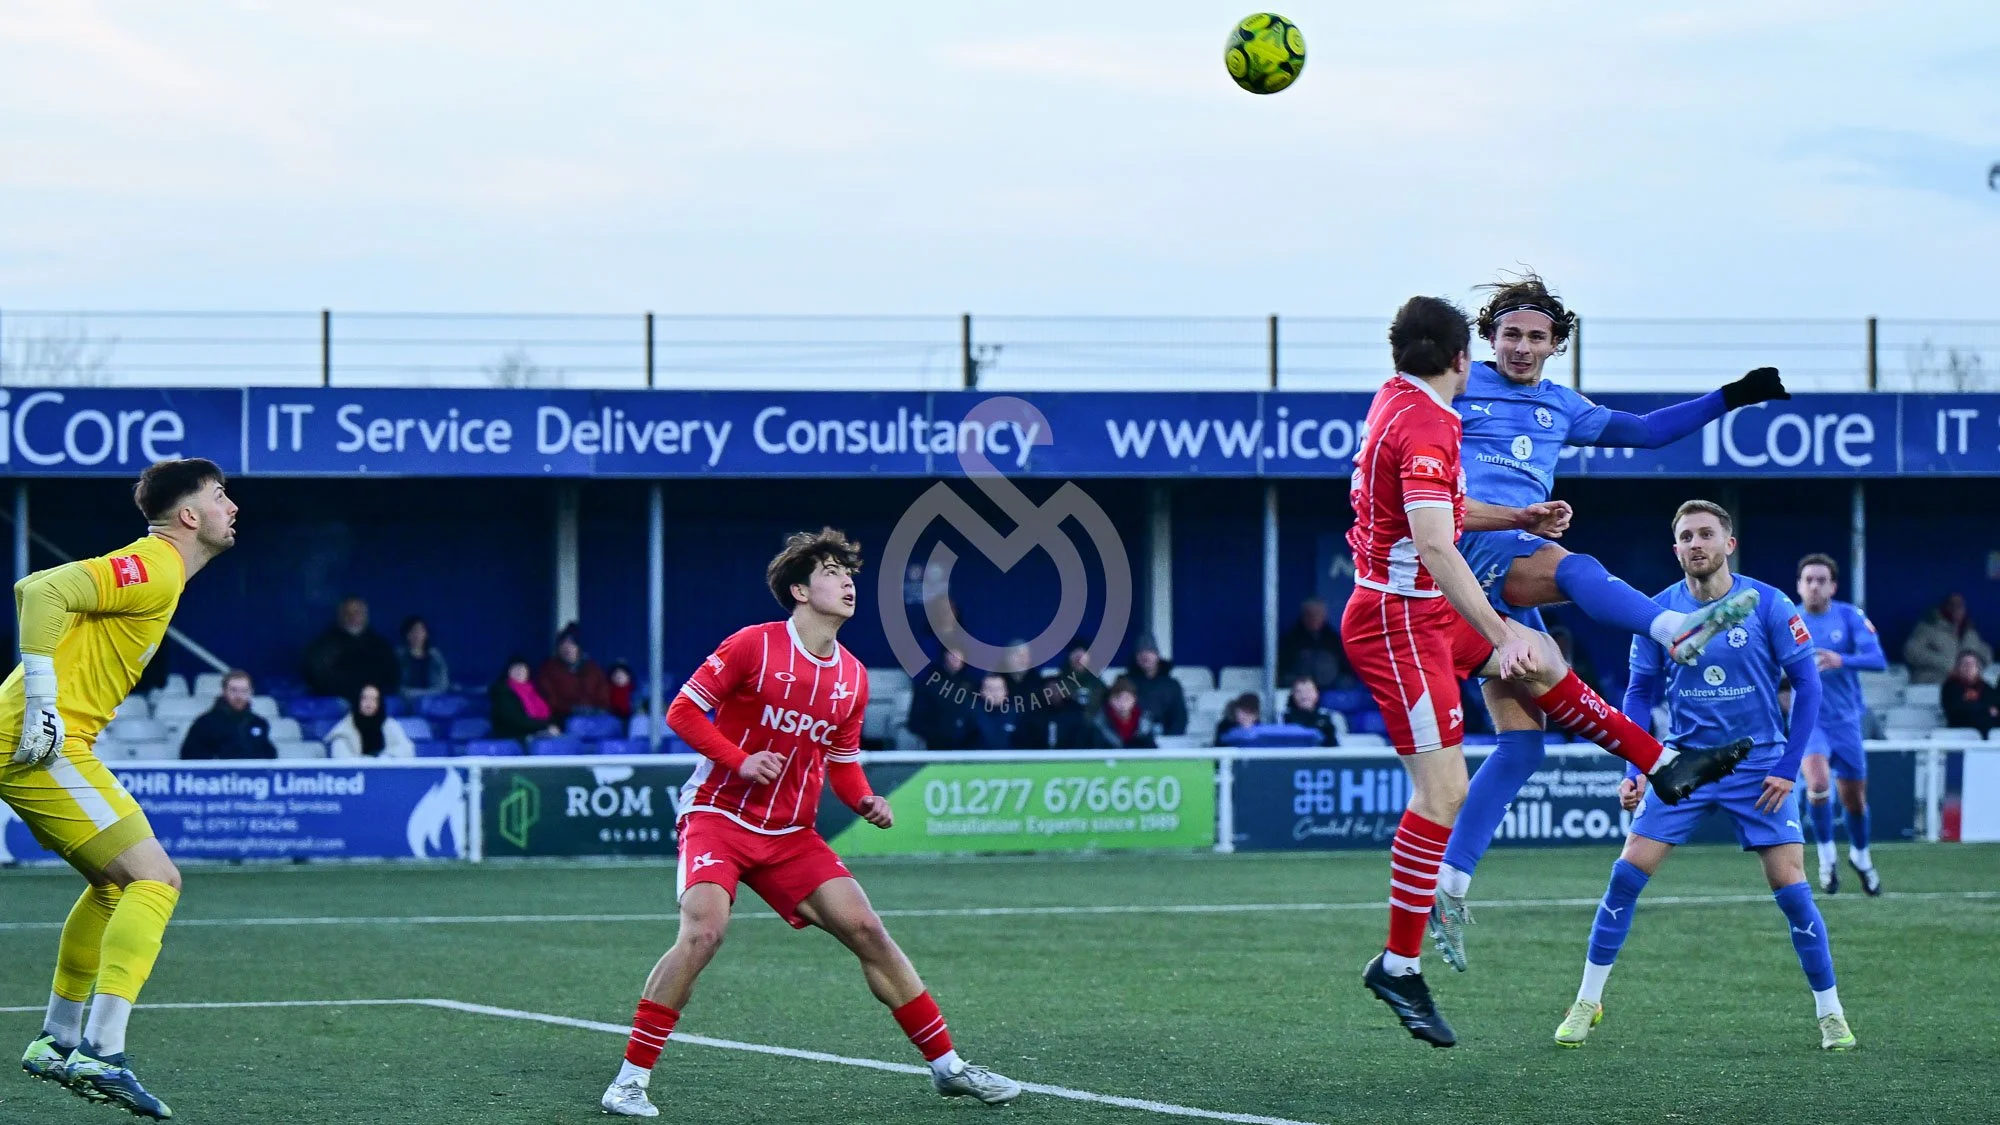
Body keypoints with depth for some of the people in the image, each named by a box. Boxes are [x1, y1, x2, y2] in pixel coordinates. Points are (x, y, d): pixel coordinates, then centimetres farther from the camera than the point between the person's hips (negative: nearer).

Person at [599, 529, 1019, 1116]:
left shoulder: (852, 677, 7)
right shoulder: (753, 646, -10)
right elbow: (683, 711, -7)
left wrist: (865, 802, -1)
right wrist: (740, 760, -20)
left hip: (790, 835, 6)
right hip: (718, 815, -6)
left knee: (867, 930, -2)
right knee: (703, 929, -27)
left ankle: (946, 1065, 10)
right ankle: (631, 1078, -18)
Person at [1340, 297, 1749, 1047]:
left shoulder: (1401, 405, 9)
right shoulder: (1422, 425, -21)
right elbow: (1434, 546, -31)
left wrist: (1522, 519, 26)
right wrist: (1497, 638, -34)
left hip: (1425, 612, 10)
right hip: (1399, 621, -10)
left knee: (1542, 662, 22)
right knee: (1442, 792, -10)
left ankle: (1664, 766, 33)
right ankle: (1399, 966, -6)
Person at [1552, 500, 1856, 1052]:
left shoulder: (1769, 606, -10)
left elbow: (1807, 685, -4)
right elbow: (1639, 694, 6)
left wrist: (1787, 768, -9)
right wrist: (1636, 770, -4)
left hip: (1758, 766, -2)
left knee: (1791, 888, -8)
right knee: (1627, 875, -7)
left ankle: (1830, 1015, 6)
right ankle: (1587, 1003, 4)